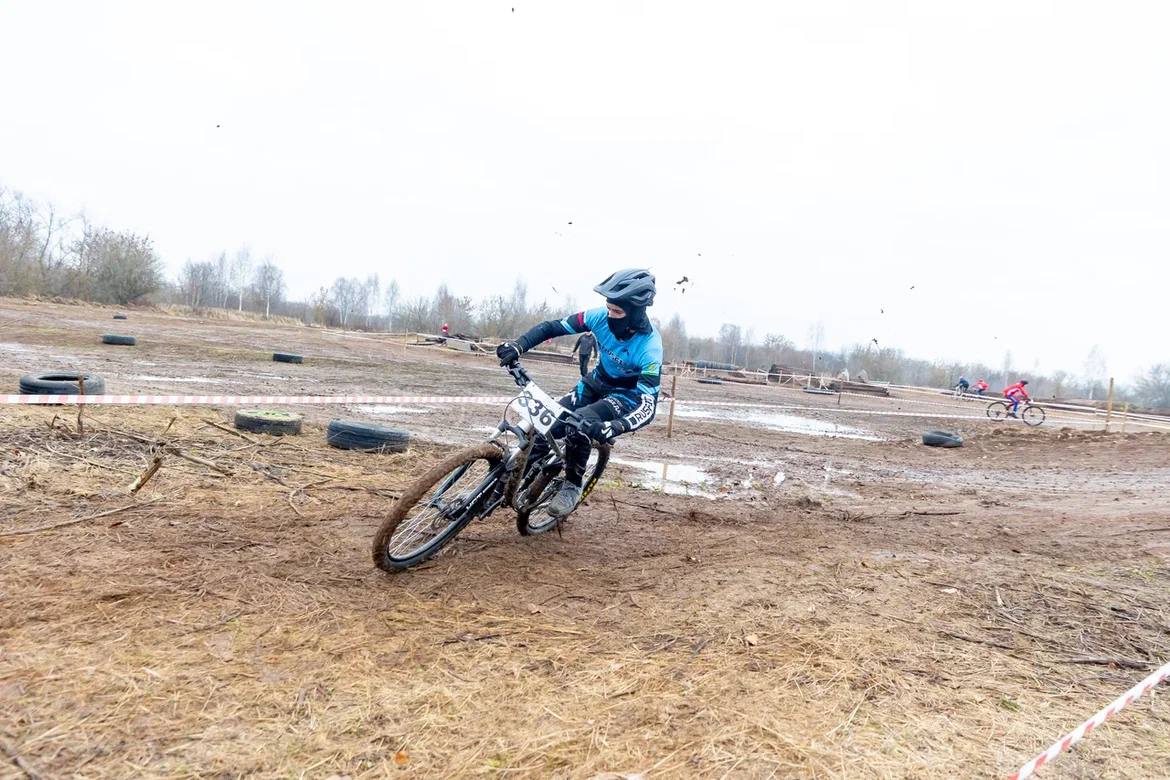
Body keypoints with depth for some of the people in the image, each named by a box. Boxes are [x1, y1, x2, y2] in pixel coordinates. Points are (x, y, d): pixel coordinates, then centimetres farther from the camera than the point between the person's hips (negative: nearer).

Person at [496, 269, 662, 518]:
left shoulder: (649, 348, -32)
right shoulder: (601, 317, -20)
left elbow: (648, 405, -36)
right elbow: (554, 327, -13)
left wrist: (614, 428, -54)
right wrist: (518, 346, -29)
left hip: (627, 395, -5)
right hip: (595, 384, 5)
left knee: (581, 423, -32)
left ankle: (572, 487, -10)